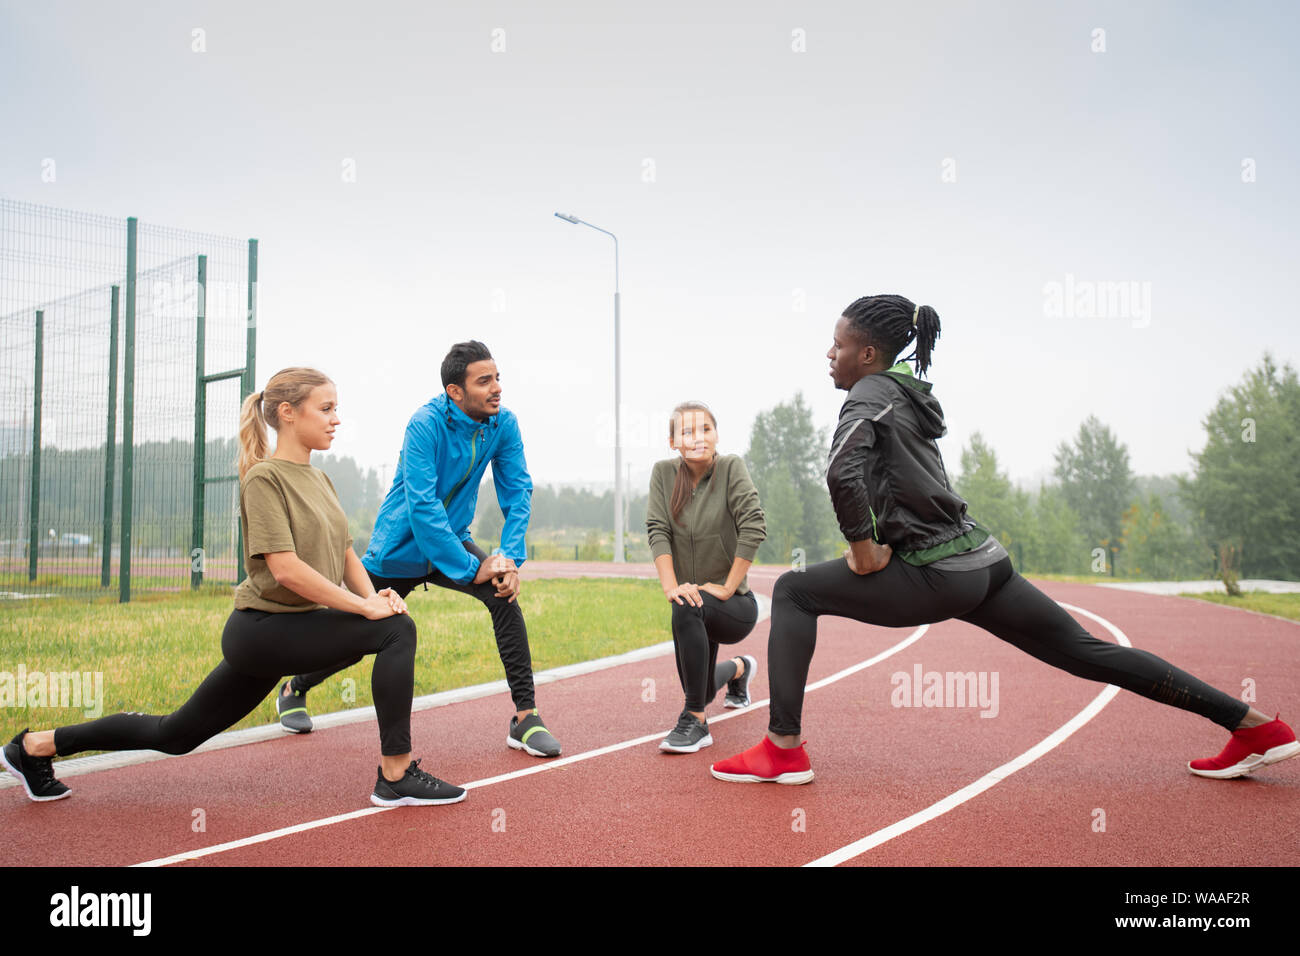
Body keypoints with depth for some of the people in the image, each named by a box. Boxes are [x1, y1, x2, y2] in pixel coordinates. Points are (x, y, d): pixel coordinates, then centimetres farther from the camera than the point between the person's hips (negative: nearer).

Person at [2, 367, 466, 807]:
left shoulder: (318, 480, 13)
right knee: (397, 629, -19)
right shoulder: (265, 477, -14)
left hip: (288, 631, 8)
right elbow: (286, 569, -23)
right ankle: (396, 776, -14)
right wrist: (365, 607, -21)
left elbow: (345, 554, 13)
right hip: (264, 627, -8)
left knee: (175, 734, 15)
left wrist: (373, 592, -8)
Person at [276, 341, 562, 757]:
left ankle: (525, 717, -18)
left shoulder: (503, 424, -11)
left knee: (503, 595, -23)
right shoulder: (425, 424, -26)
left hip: (451, 538, 4)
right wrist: (471, 568, -31)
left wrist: (510, 558, -24)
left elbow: (518, 492, -9)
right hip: (398, 551, -4)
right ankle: (293, 691, 42)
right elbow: (421, 506, -31)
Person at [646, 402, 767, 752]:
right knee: (701, 688, 19)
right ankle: (739, 668, 57)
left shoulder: (731, 467, -13)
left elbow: (754, 528, -20)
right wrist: (671, 586, -23)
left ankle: (695, 722, -26)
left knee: (688, 611, -37)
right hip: (691, 597, 5)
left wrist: (727, 588, -22)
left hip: (735, 606, -5)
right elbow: (657, 531, -10)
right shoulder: (664, 472, -4)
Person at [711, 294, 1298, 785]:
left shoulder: (868, 394, -9)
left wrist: (863, 550, -17)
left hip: (936, 577, -9)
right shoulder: (908, 395, 18)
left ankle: (783, 751, -7)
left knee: (794, 592, -1)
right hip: (980, 562, 9)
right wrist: (879, 541, 21)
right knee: (1085, 651, 14)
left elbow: (843, 472, -28)